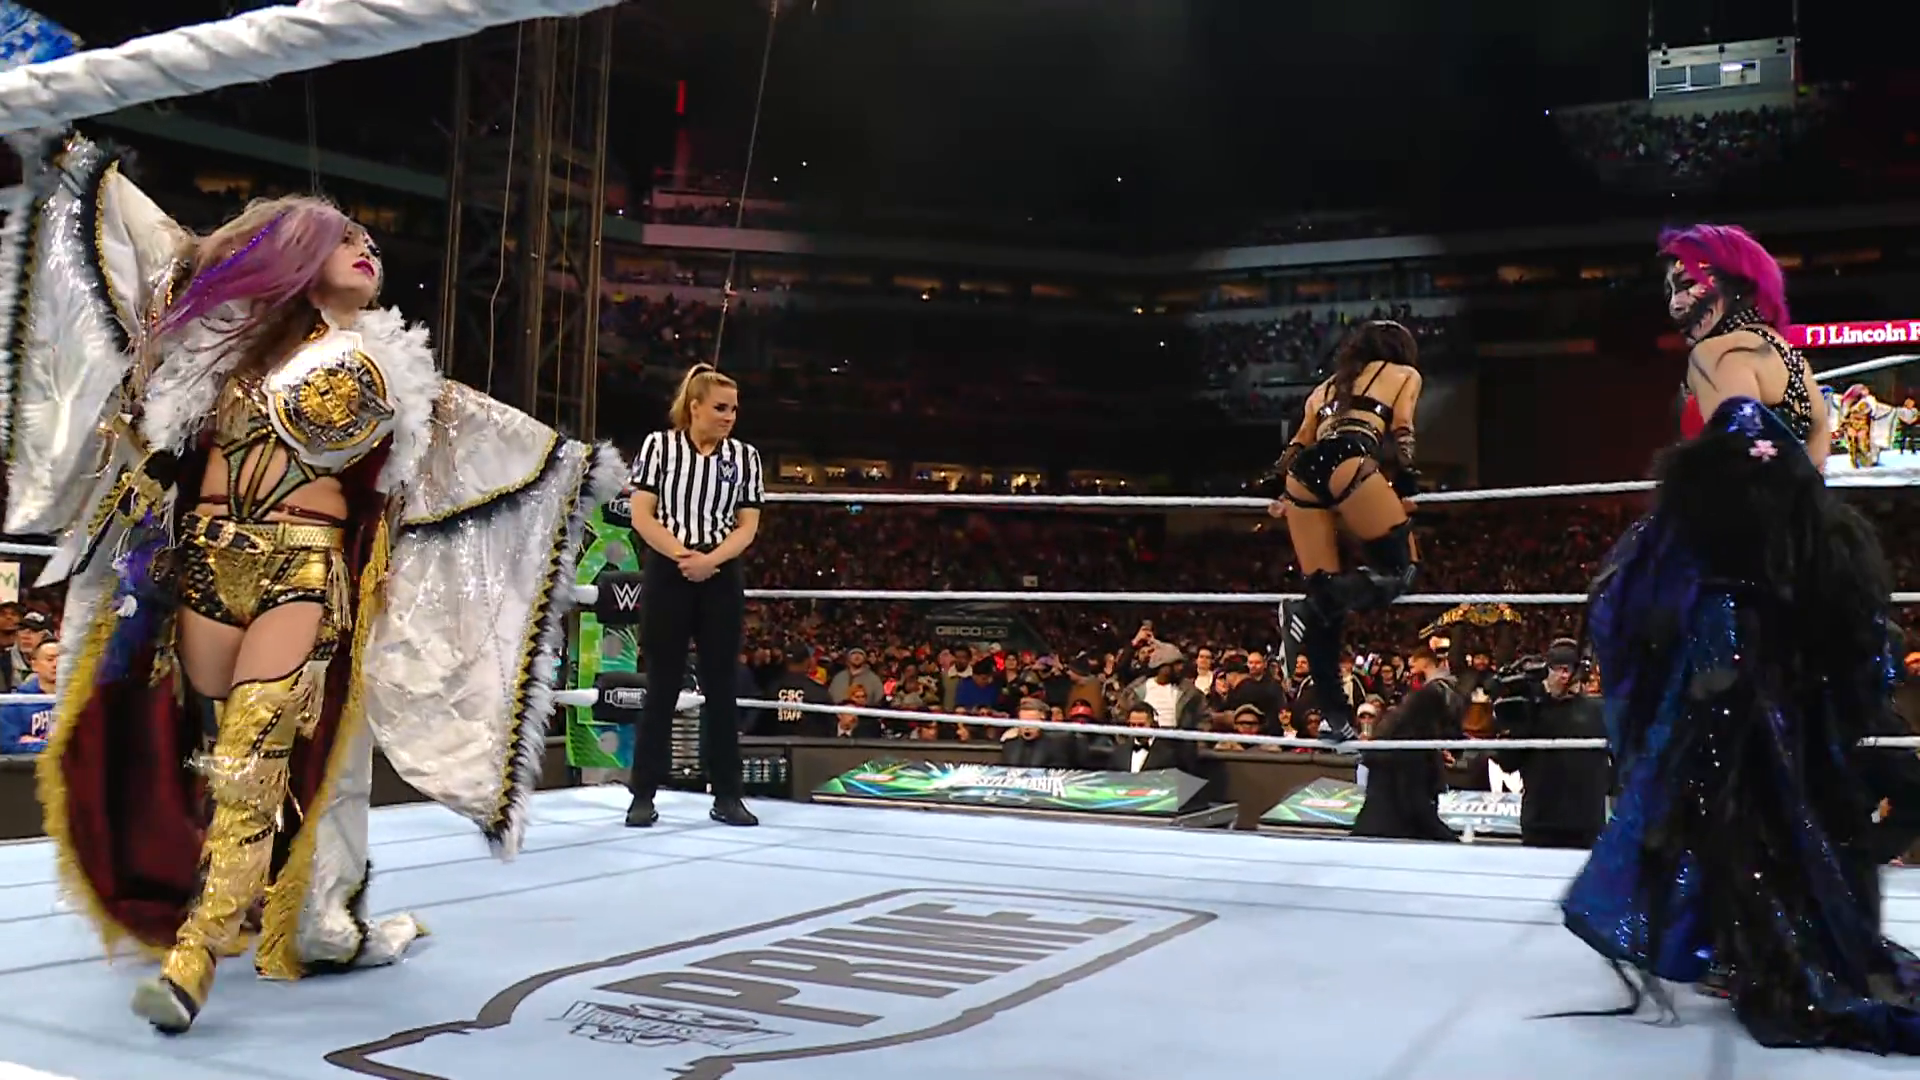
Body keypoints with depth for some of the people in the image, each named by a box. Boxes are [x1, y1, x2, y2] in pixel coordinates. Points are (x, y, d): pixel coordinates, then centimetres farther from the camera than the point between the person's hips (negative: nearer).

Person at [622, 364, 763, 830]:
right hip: (667, 577, -2)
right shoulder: (659, 445, 1)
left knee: (721, 687, 5)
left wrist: (710, 560, -14)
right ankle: (643, 794, 9)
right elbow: (642, 516, -4)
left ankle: (727, 795, 12)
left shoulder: (745, 456, 7)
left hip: (721, 581, 2)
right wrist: (683, 556, -16)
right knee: (662, 686, 1)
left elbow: (747, 526, 3)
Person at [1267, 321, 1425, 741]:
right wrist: (1405, 489, 6)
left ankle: (1334, 714, 3)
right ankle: (1308, 609, -20)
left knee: (1326, 593, 7)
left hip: (1302, 472, 6)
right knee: (1399, 570, 3)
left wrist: (1284, 493, 28)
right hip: (1349, 460, -5)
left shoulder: (1327, 385, 36)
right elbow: (1401, 433, 9)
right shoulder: (1404, 374, 24)